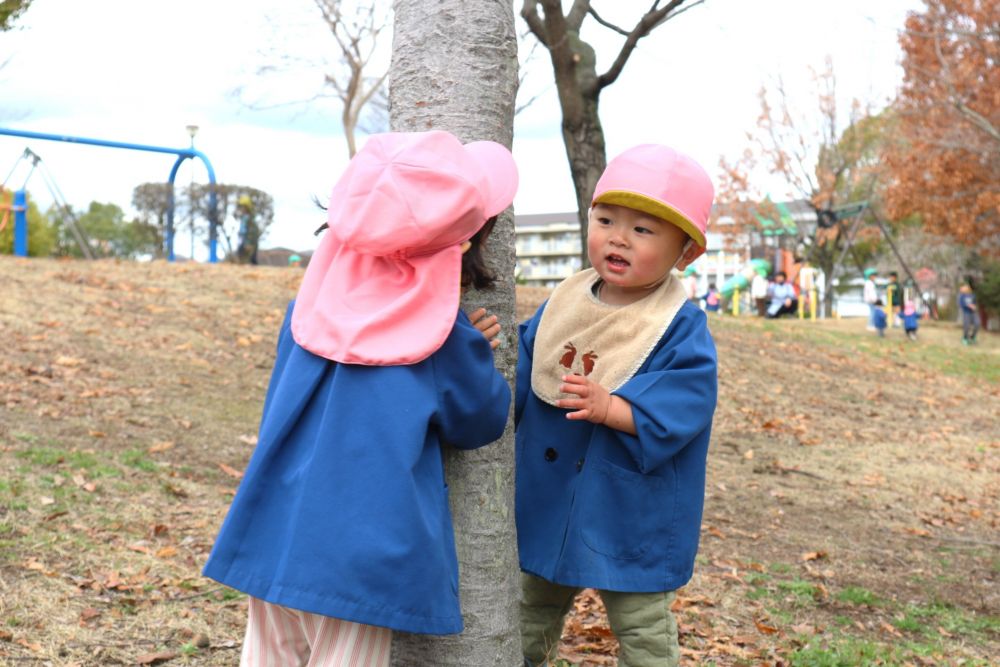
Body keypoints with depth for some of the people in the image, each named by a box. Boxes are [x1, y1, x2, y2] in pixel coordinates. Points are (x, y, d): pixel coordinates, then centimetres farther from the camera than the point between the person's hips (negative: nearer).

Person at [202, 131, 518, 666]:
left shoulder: (317, 298, 2)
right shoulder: (443, 332, -11)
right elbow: (479, 422, 5)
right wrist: (472, 358, 23)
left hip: (273, 535, 5)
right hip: (359, 552, -4)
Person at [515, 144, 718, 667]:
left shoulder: (682, 328, -15)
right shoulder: (563, 305, 0)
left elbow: (683, 402, -25)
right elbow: (522, 369, 5)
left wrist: (609, 407, -37)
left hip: (630, 517, -5)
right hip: (546, 503, 5)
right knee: (529, 618, 24)